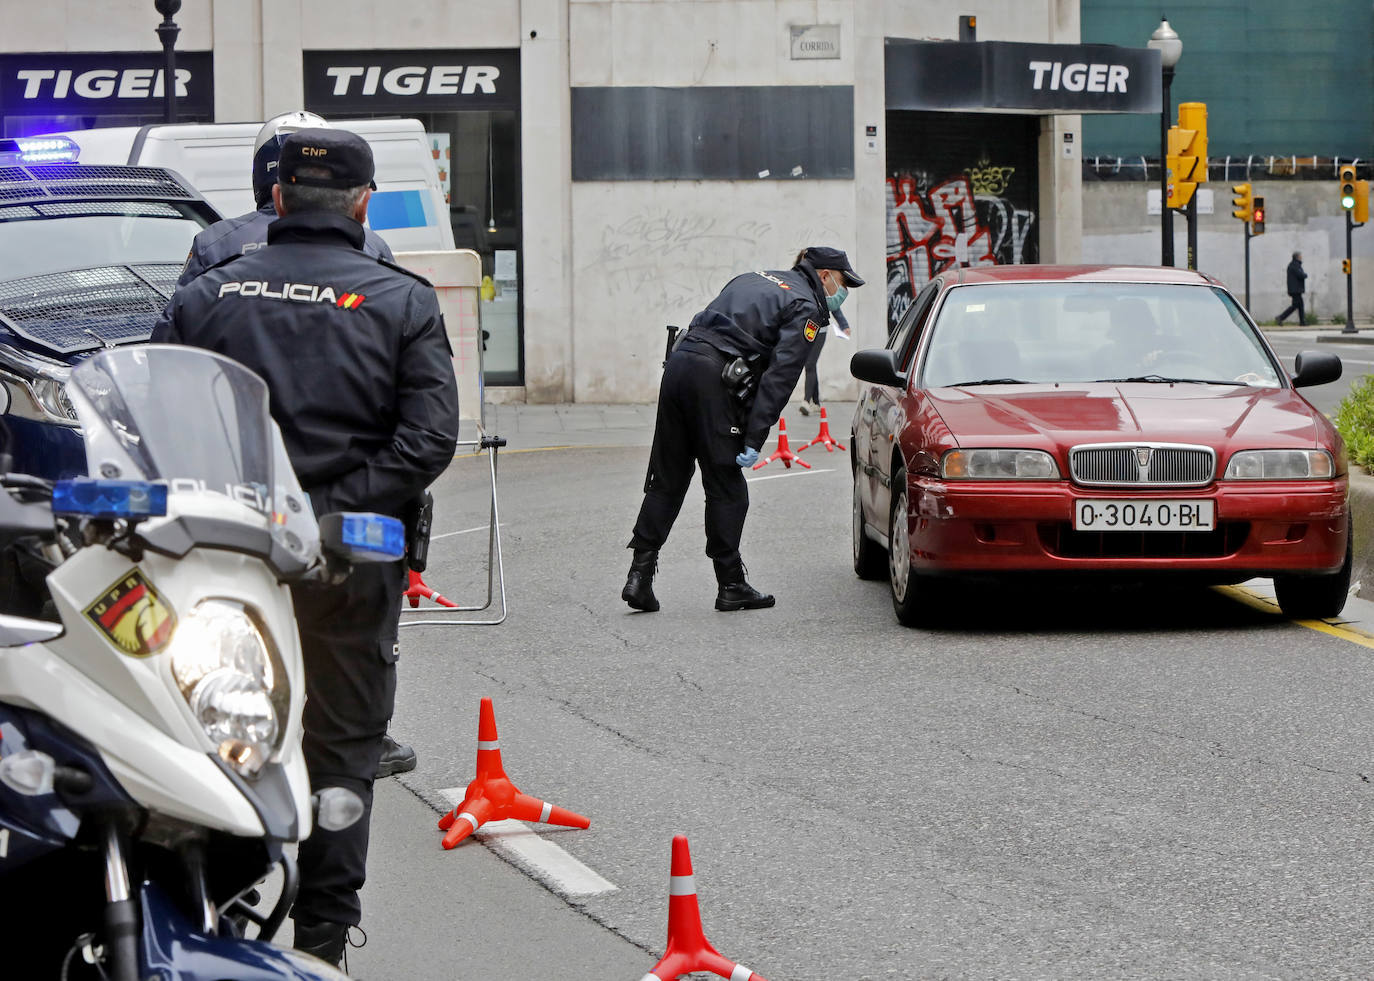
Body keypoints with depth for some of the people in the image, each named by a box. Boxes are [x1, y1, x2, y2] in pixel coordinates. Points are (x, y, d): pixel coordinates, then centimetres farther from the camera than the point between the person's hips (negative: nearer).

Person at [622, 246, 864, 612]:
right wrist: (754, 440, -13)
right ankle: (731, 587, 8)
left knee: (666, 479, 11)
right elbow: (779, 375, -9)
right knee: (726, 487, 3)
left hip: (679, 362, 7)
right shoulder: (805, 307, 2)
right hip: (715, 379, -7)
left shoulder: (753, 280, 27)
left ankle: (639, 575, 5)